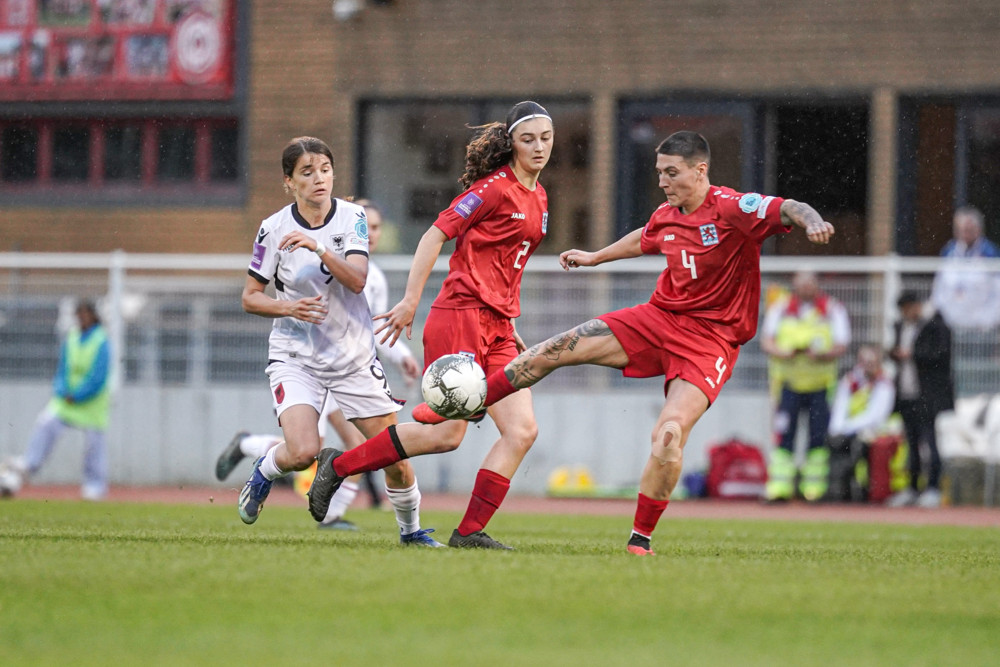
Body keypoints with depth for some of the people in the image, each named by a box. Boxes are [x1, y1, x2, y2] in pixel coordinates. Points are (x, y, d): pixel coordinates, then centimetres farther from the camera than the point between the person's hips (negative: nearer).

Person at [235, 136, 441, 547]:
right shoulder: (274, 228, -6)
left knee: (395, 455, -1)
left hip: (354, 355, 2)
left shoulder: (353, 218, -4)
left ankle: (411, 529, 24)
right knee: (302, 452, -24)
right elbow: (250, 298, 1)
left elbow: (357, 281, -18)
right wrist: (288, 307, -17)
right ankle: (264, 472, 11)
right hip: (295, 356, -2)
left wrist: (319, 250, -32)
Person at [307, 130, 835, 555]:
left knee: (670, 433, -28)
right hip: (658, 319, 6)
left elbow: (790, 210, -28)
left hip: (709, 340, -6)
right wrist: (596, 257, 43)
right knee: (551, 352, -5)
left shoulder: (732, 209, -15)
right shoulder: (667, 216, 7)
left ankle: (640, 540, -8)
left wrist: (810, 221, -51)